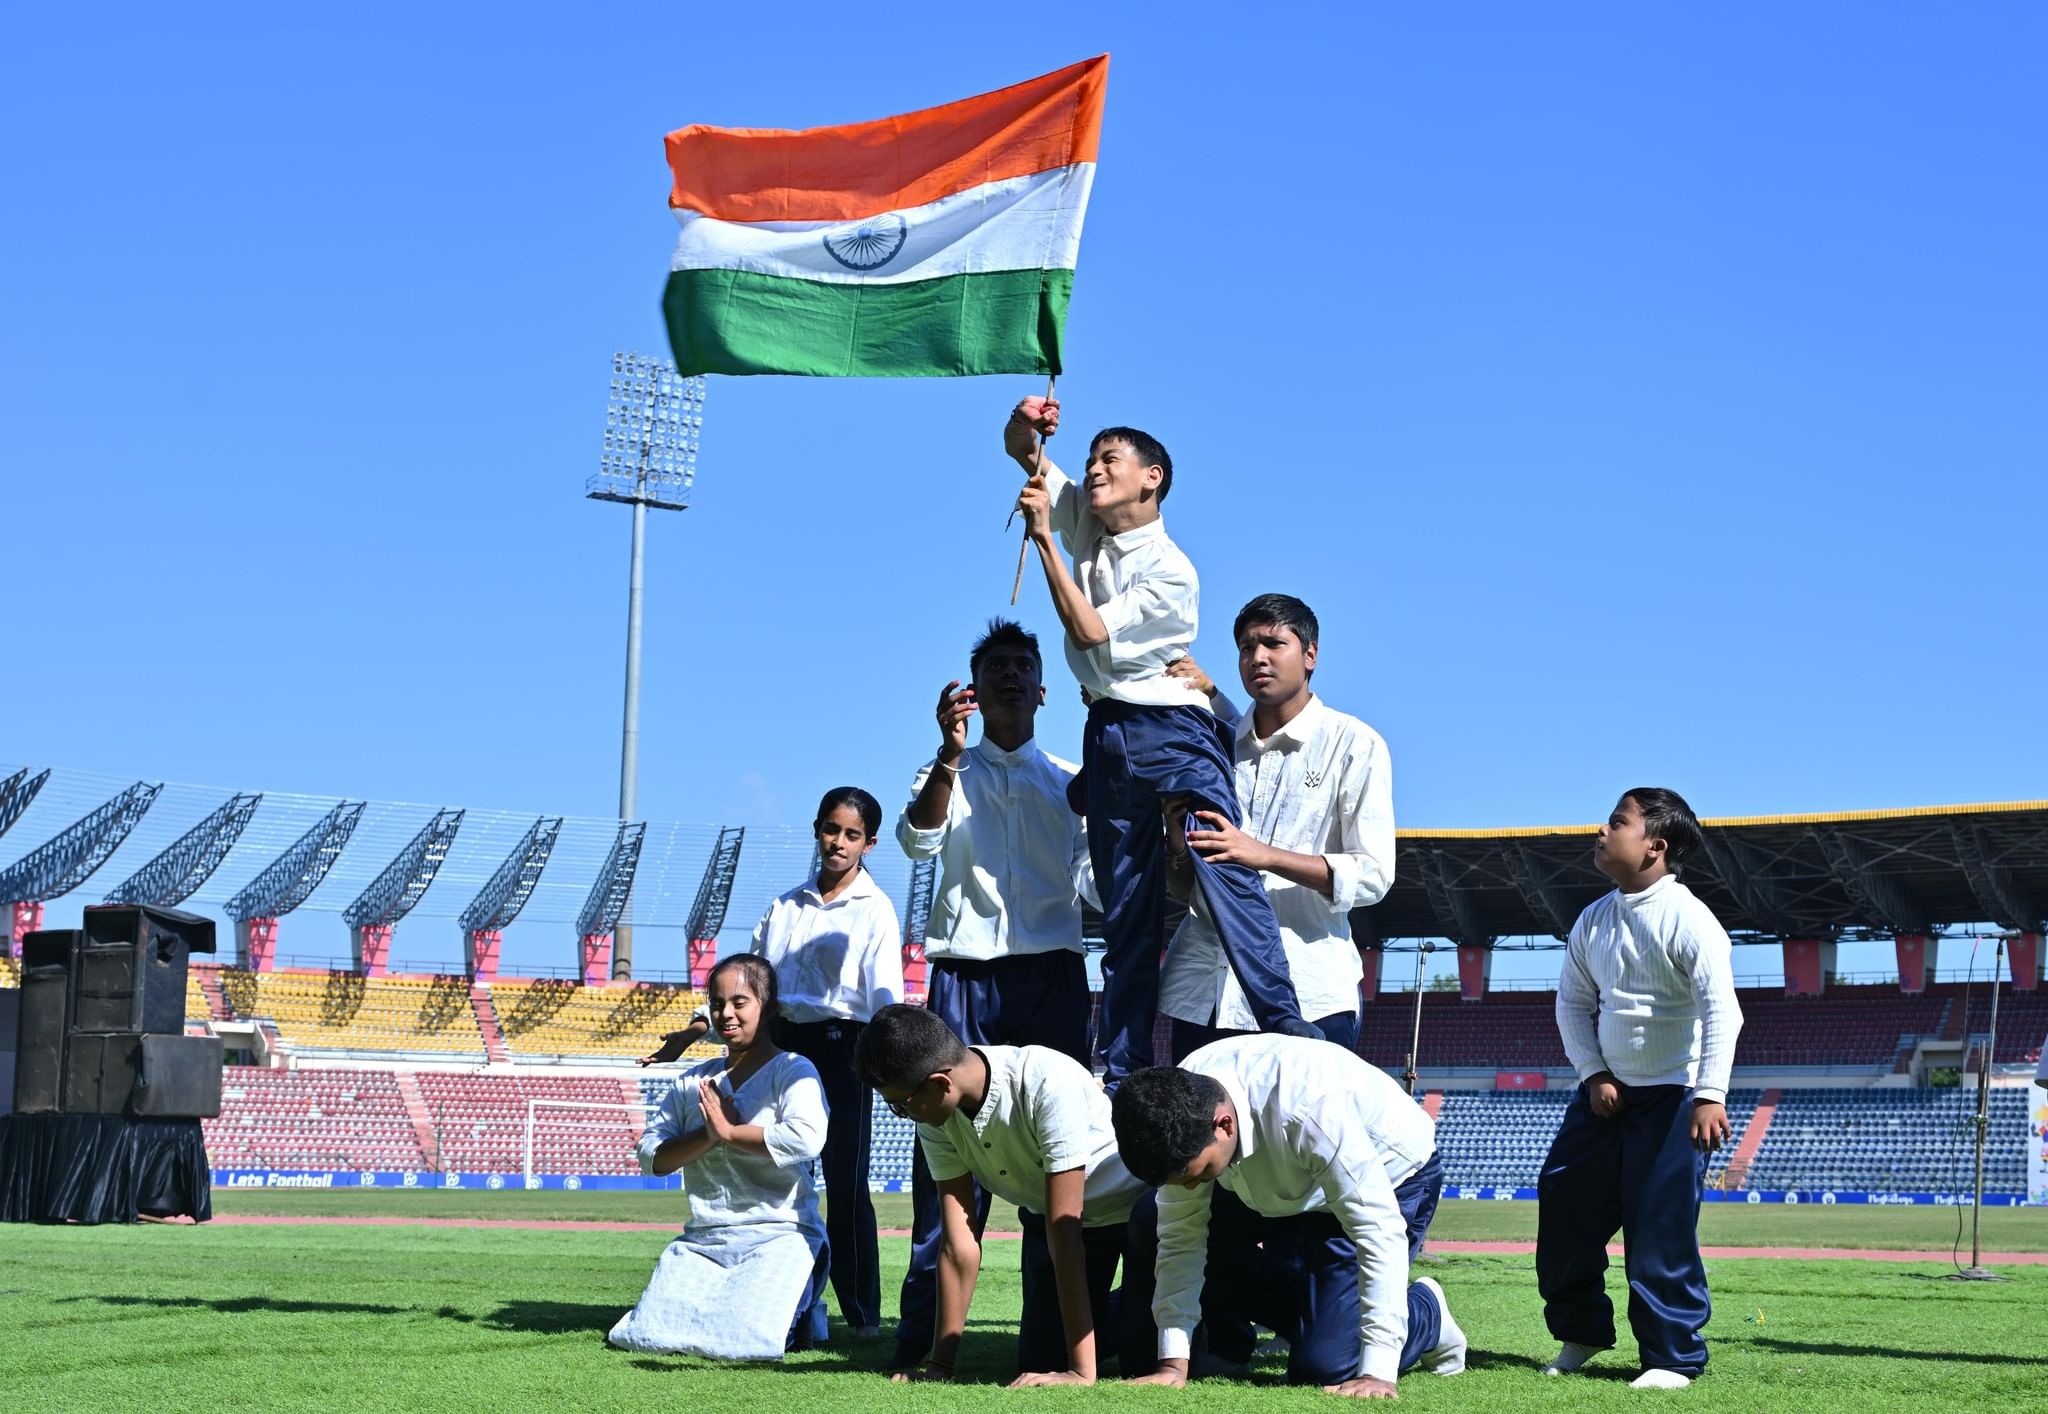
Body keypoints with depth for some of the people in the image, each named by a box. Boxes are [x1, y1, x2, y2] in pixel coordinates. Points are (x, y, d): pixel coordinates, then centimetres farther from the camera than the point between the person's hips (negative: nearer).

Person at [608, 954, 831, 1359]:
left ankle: (803, 1308, 9)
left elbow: (806, 1138, -22)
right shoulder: (694, 1082, 15)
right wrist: (708, 1136, -10)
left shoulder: (791, 1072, -2)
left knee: (746, 1342, -26)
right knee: (645, 1334, -13)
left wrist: (728, 1131, -12)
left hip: (778, 1236, -5)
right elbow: (651, 1155, 8)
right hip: (702, 1240, 5)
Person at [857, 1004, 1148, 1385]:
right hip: (1044, 1213, 6)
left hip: (1131, 1205, -6)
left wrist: (1082, 1370, -35)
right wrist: (939, 1363, -18)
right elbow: (959, 1241, -16)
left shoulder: (1048, 1084, -38)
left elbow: (1063, 1229, -37)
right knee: (1041, 1358, 0)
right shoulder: (935, 1114, -19)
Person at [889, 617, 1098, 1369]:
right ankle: (923, 1335, -4)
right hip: (964, 973, -1)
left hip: (1051, 973, 1)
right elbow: (918, 838, -6)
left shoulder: (1071, 782, 15)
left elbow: (1097, 879, 7)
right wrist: (950, 751, -18)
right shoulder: (948, 773, 14)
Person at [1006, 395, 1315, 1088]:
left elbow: (1091, 633, -14)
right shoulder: (1086, 524, 10)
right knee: (1125, 910, 5)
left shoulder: (1171, 571, -9)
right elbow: (1024, 453, 11)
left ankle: (1286, 1027, -29)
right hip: (1108, 734, 6)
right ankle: (1122, 1069, 5)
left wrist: (1044, 539, -15)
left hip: (1172, 727, -6)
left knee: (1222, 868, -23)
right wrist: (1027, 426, -14)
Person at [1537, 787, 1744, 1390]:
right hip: (1607, 1092, 7)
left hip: (1672, 1098, -7)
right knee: (1564, 1205, 7)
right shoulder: (1594, 920, 6)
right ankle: (1580, 1330, 25)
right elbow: (1573, 1002, 14)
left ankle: (1674, 1357, 5)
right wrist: (1593, 1074, 0)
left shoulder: (1687, 919, -14)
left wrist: (1710, 1096, -28)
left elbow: (1721, 1009, -21)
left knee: (1662, 1227, -8)